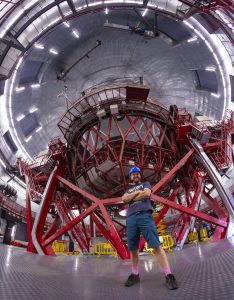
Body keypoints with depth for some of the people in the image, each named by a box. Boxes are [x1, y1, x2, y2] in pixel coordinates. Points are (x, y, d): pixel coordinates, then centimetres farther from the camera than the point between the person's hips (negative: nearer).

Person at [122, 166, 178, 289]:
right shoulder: (128, 189, 29)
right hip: (131, 218, 4)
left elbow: (146, 193, -2)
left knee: (156, 245, -13)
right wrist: (137, 192, -1)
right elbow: (124, 199, 6)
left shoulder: (145, 184, 22)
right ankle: (135, 275, 21)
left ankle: (169, 275, -13)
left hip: (144, 215, -4)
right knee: (132, 248, 6)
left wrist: (132, 198, 6)